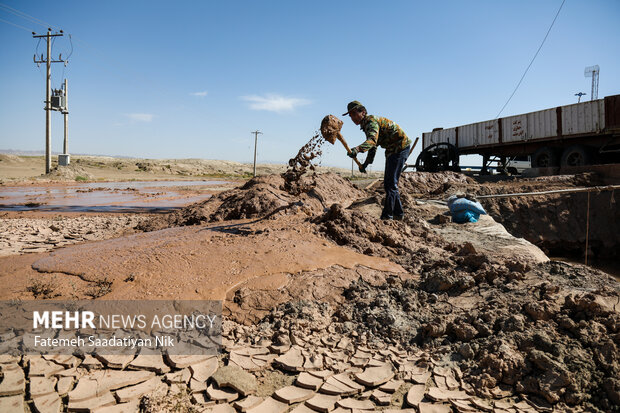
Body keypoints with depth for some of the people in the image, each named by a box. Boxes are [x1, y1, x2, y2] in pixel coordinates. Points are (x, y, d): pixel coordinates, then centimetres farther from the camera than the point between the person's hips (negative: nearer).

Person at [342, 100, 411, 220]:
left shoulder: (371, 121, -18)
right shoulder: (366, 124, 14)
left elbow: (372, 140, -38)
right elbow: (373, 146, 25)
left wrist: (357, 149, -53)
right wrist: (367, 162, 17)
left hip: (400, 147, -11)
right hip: (392, 150, 11)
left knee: (391, 184, -14)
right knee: (388, 183, 14)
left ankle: (387, 216, -14)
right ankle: (398, 213, 21)